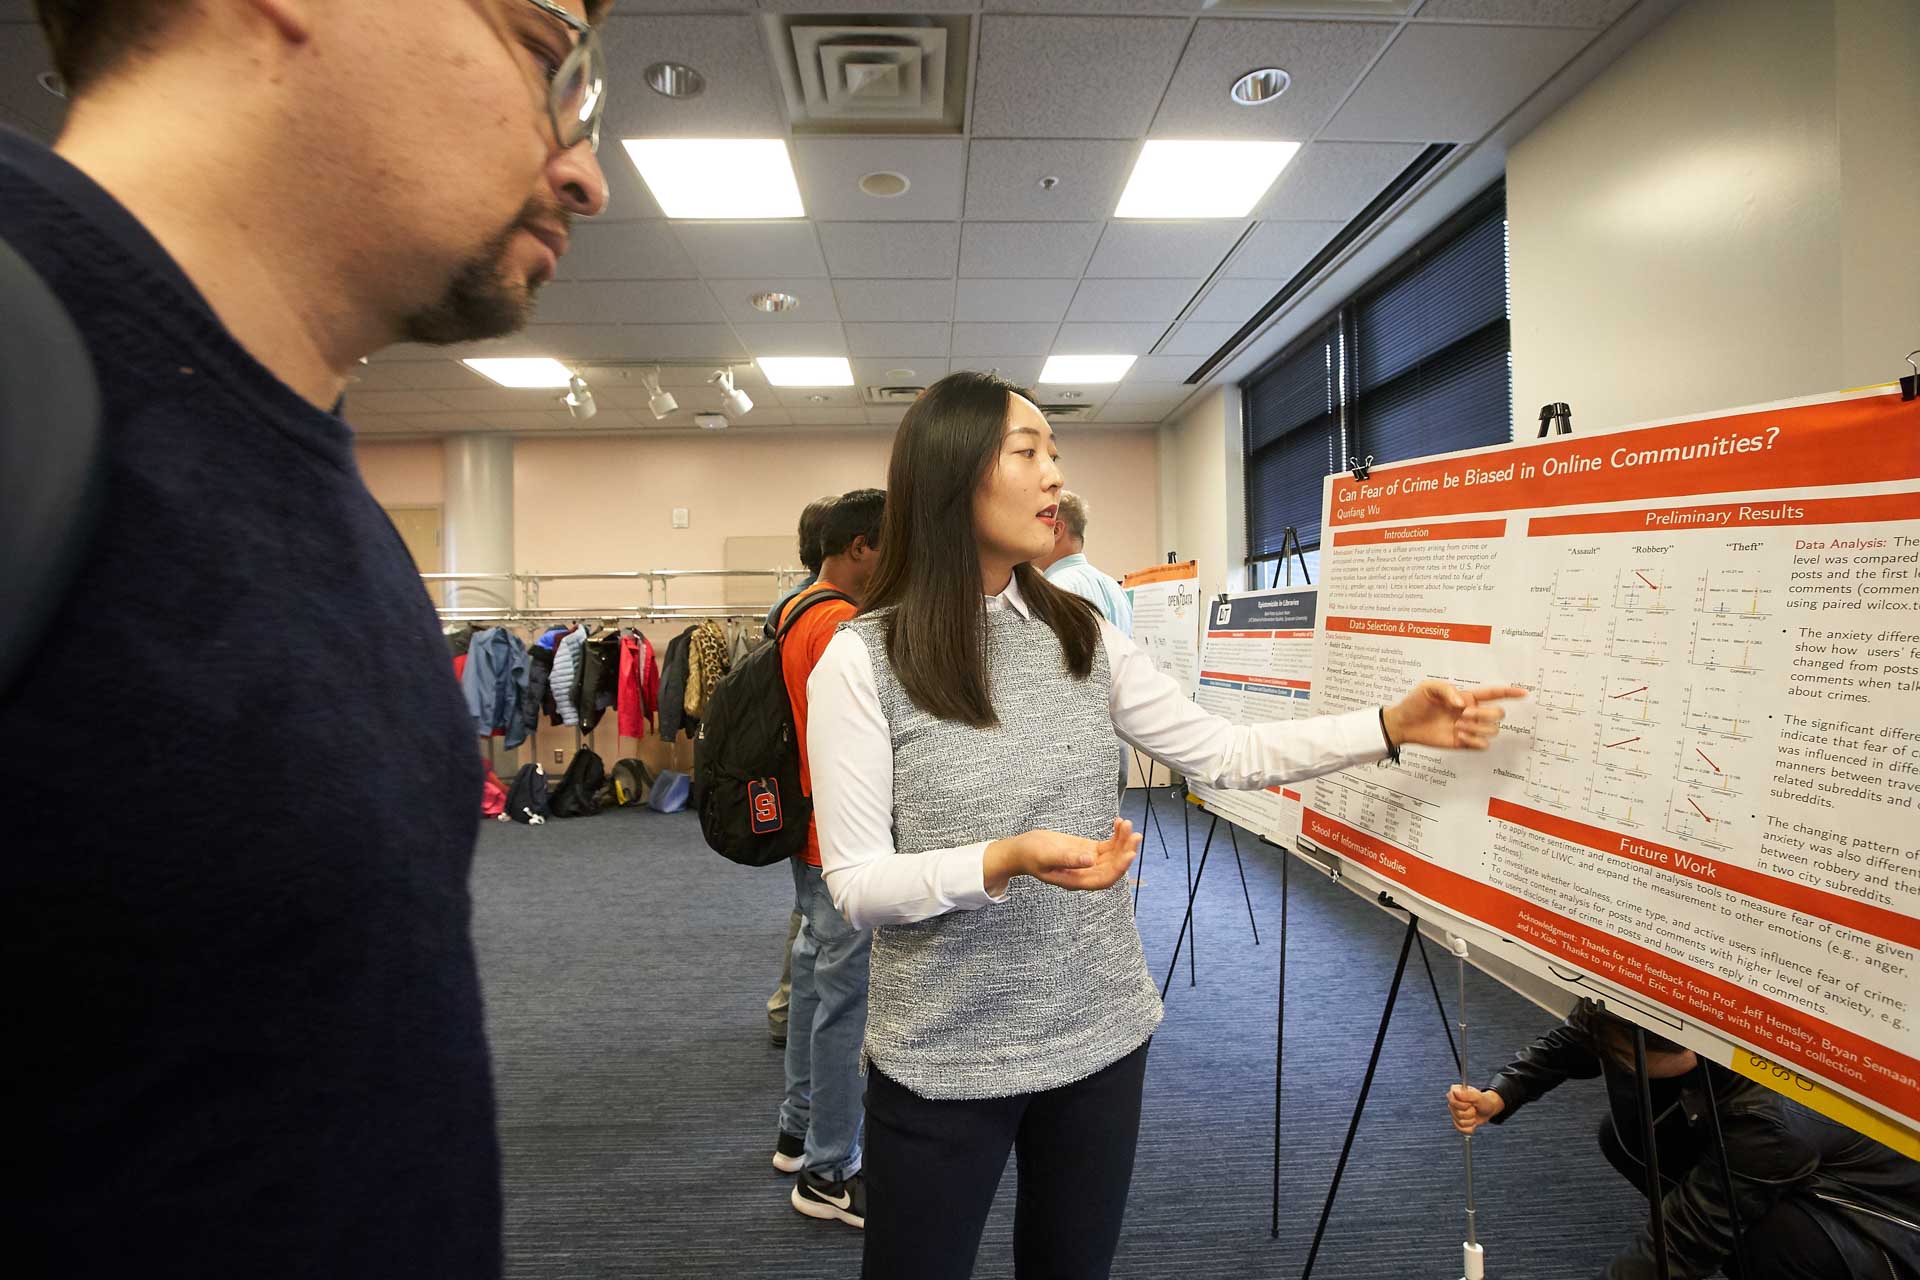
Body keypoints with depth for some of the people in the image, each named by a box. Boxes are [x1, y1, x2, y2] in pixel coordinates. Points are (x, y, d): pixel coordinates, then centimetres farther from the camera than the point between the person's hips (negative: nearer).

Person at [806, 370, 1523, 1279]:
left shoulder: (1081, 635, 0)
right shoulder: (861, 661, -14)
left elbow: (1227, 754, 3)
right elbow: (855, 887, -15)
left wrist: (1393, 725, -6)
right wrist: (1004, 861, -30)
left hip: (1101, 1034, 4)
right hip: (941, 1059, -3)